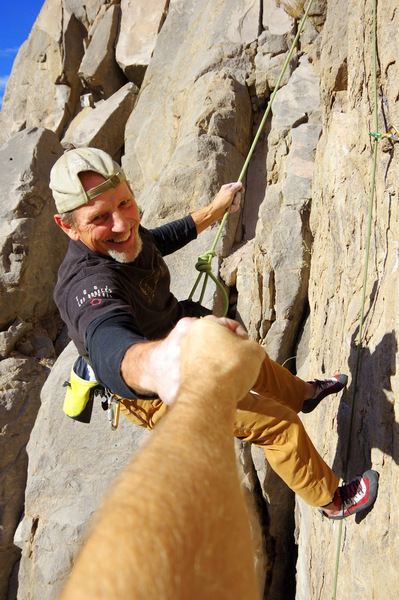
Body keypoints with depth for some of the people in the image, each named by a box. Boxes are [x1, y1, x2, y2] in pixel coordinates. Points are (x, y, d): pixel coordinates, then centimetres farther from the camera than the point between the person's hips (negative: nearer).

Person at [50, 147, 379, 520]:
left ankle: (303, 393, 62)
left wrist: (214, 209, 19)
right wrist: (153, 364, -87)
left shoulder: (124, 237, -13)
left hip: (173, 342, 9)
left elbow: (162, 238, 11)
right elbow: (110, 346, -63)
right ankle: (332, 501, 27)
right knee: (279, 423, -1)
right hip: (158, 395, -8)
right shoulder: (89, 284, -41)